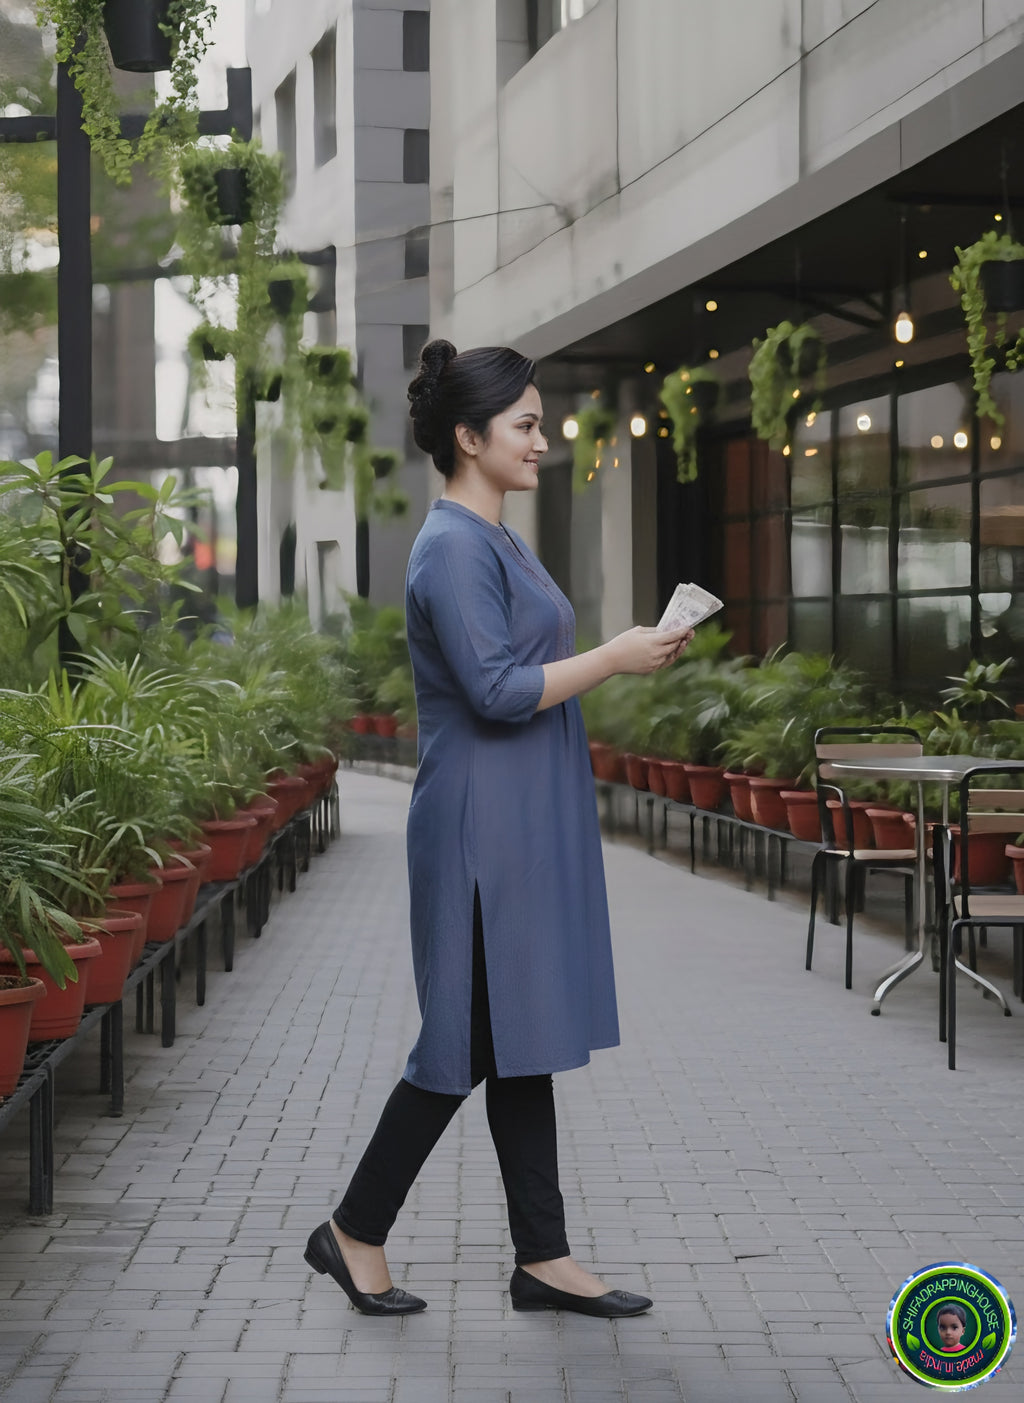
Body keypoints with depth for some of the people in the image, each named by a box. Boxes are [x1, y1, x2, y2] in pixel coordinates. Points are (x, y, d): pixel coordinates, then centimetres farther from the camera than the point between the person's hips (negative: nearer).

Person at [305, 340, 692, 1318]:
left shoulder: (494, 540, 15)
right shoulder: (453, 548, -16)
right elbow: (499, 692, -22)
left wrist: (629, 653, 12)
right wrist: (614, 657, -15)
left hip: (528, 825, 10)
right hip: (484, 825, -10)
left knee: (521, 1040, 10)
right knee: (473, 1040, -3)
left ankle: (542, 1261, 15)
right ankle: (354, 1232, 12)